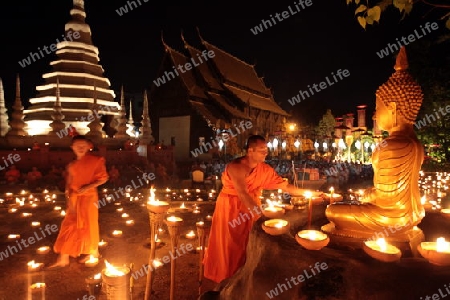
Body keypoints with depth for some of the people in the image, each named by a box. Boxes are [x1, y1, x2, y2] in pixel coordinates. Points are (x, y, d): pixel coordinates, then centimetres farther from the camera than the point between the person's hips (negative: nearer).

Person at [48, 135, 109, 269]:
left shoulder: (95, 160, -7)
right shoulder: (71, 165, 7)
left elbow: (104, 178, -8)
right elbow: (68, 185, 5)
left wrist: (88, 186, -19)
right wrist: (69, 200, -5)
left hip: (88, 197, -4)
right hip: (74, 198, 5)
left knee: (89, 225, 7)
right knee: (69, 227, 6)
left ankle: (94, 252, 29)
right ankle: (63, 259, 14)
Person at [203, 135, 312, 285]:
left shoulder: (265, 169, -7)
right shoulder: (236, 166, -26)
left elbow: (284, 185, -5)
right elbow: (242, 194, -35)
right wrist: (261, 214, -43)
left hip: (251, 207, 5)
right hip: (230, 207, -5)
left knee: (248, 244, 10)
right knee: (230, 245, 3)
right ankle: (226, 280, 20)